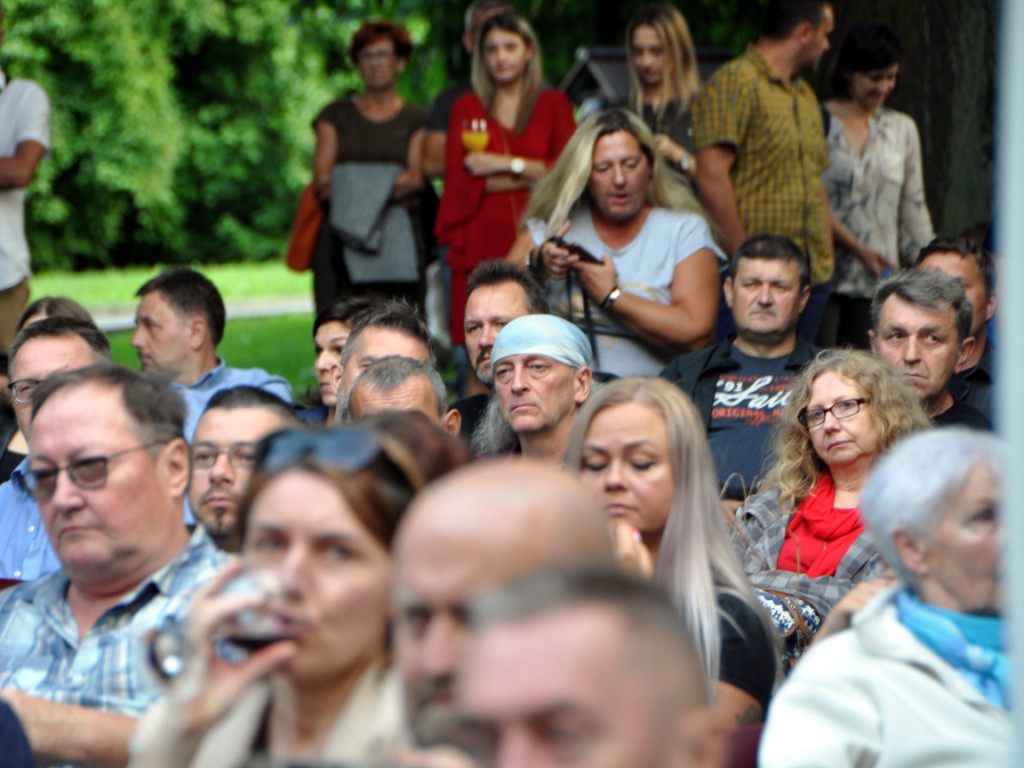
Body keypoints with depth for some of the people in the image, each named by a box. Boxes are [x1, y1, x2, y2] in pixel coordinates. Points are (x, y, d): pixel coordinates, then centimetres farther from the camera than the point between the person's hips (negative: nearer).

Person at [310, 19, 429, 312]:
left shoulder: (417, 119, 14)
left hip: (399, 246, 0)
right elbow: (322, 179, 5)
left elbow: (417, 177, 0)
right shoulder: (336, 115, 17)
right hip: (343, 242, 1)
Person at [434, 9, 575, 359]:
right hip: (480, 243, 1)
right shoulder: (466, 107, 16)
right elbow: (457, 178, 3)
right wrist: (533, 175, -1)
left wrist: (504, 165, -3)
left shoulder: (554, 104, 14)